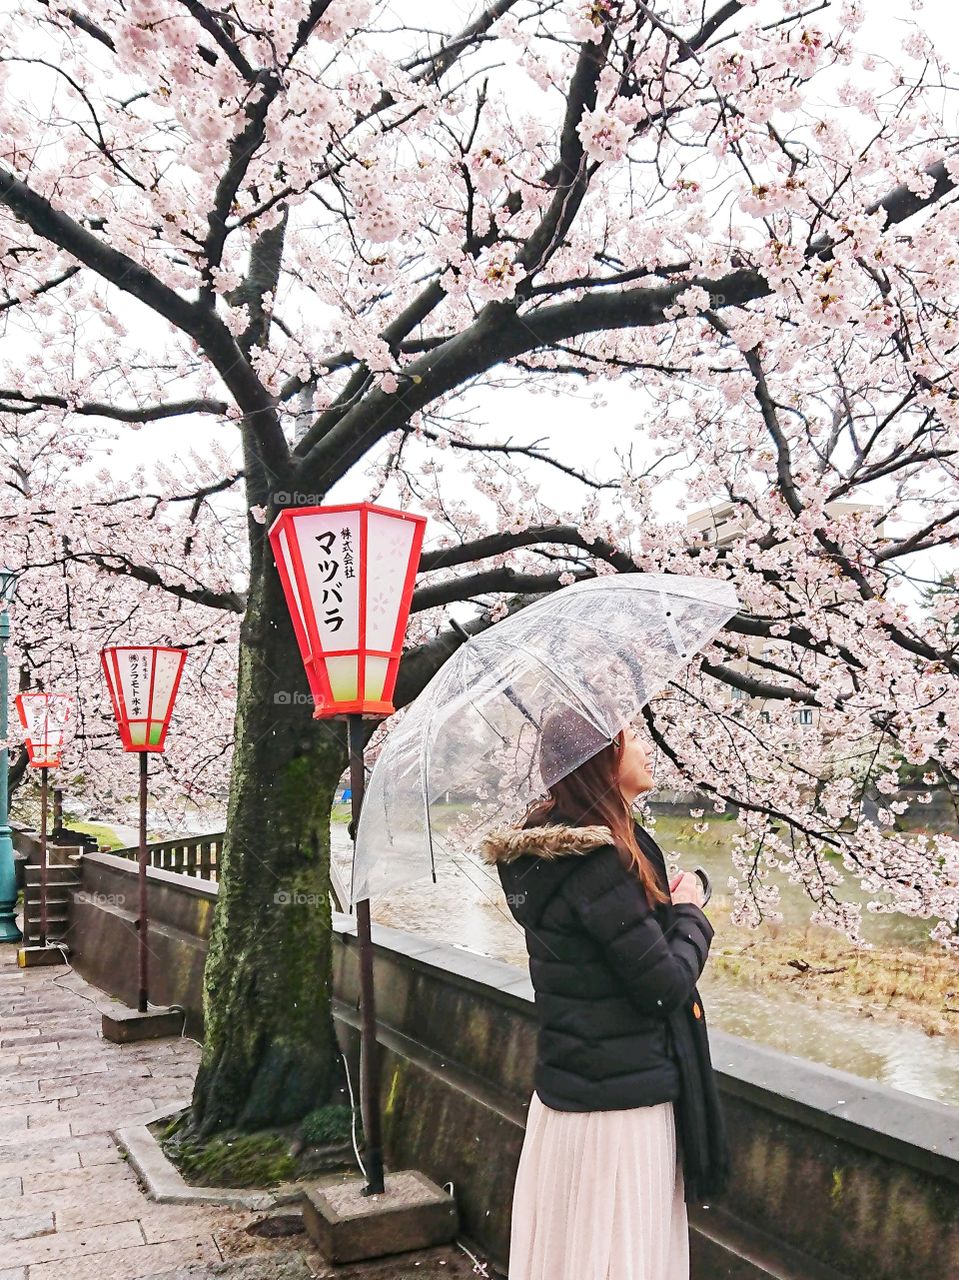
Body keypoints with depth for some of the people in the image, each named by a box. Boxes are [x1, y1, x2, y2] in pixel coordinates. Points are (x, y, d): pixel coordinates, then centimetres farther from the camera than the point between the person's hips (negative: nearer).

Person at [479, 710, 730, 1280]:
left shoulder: (548, 849, 5)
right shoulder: (602, 863, -24)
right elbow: (667, 985, -20)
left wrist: (663, 907, 4)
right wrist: (689, 913, -5)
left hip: (569, 1083, 9)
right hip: (618, 1104, -9)